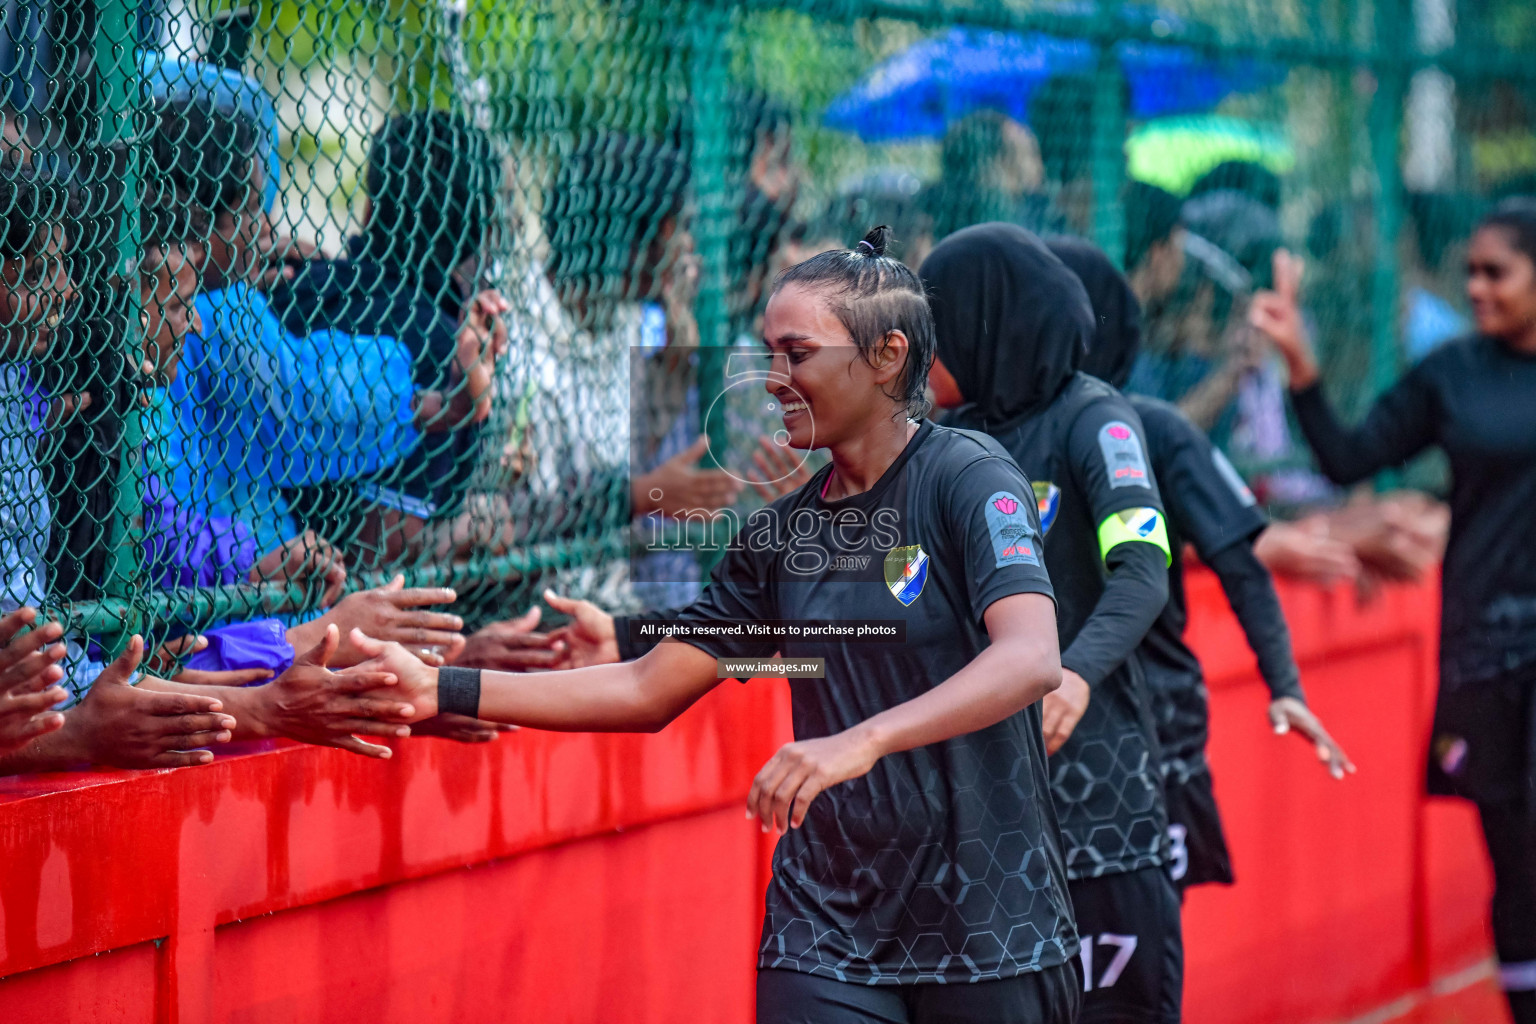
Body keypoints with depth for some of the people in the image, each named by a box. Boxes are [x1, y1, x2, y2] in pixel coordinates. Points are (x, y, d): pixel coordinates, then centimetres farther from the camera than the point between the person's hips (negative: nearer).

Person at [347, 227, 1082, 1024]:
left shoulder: (968, 479, -8)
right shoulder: (779, 532, 10)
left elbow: (1031, 660, -23)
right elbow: (649, 690, 13)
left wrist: (863, 740, -36)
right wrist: (442, 690, 5)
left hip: (988, 935, -4)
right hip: (827, 940, 4)